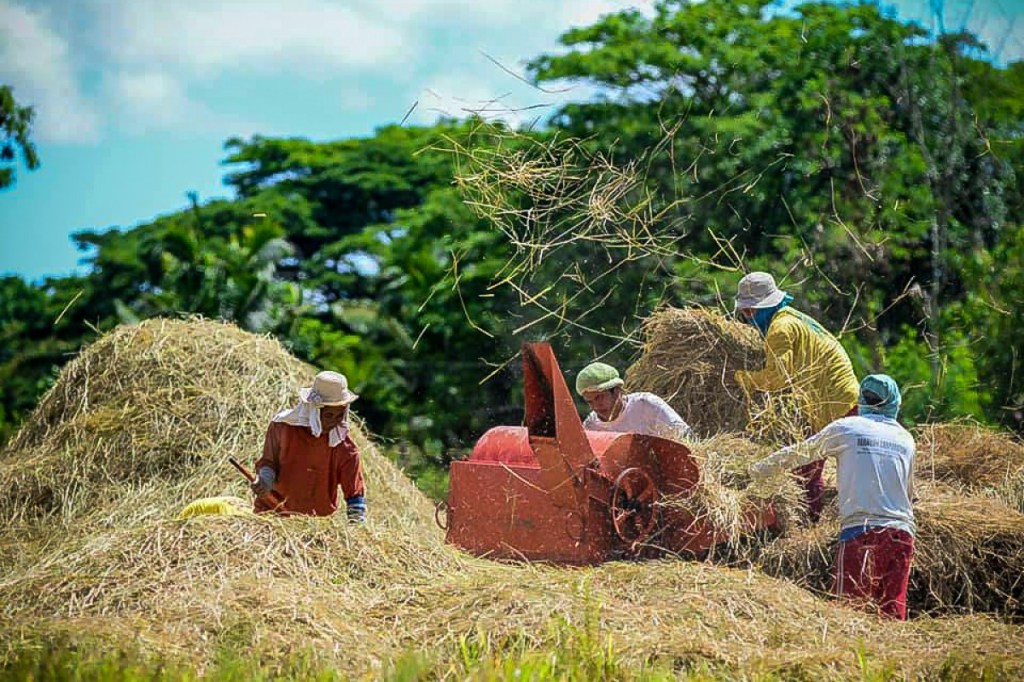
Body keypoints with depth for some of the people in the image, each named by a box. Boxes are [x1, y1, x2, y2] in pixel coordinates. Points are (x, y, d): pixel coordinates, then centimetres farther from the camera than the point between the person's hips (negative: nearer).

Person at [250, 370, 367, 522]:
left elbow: (355, 492, -4)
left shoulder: (344, 446, -7)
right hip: (273, 513, 0)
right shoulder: (283, 426, -7)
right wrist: (264, 480, -15)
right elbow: (268, 462, 6)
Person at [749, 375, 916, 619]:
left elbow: (799, 452, 16)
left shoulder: (846, 428, 5)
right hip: (902, 533, 4)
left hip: (861, 529, -4)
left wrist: (760, 469, 30)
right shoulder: (906, 439, 16)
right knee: (893, 611, 4)